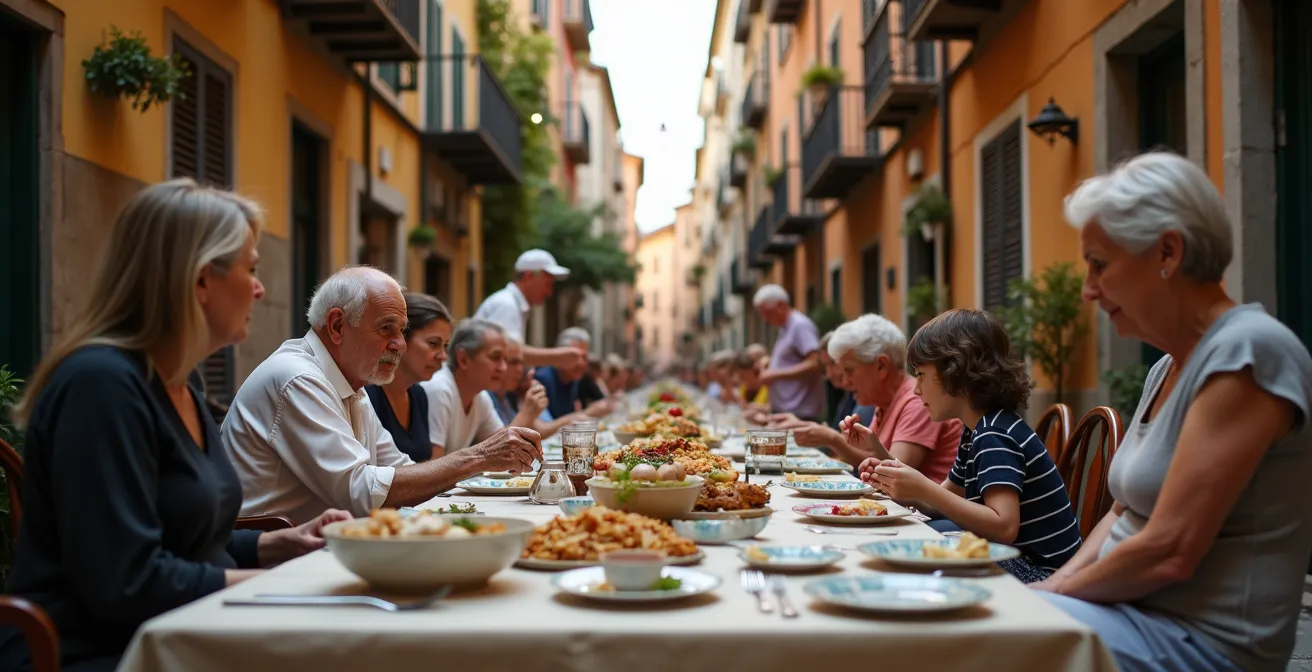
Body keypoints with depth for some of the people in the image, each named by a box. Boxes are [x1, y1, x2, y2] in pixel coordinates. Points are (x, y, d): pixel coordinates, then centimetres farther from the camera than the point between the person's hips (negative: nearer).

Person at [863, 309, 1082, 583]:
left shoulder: (994, 437, -21)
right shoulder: (977, 431, 11)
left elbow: (1004, 527, -32)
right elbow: (948, 497, 19)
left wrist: (924, 490, -31)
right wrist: (891, 476, 4)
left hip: (1040, 575, -10)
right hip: (1013, 559, 10)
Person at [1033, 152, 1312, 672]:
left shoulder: (1247, 352, -18)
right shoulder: (1168, 368, 11)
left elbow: (1169, 552, -22)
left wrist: (1055, 593, -8)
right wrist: (1054, 585, 0)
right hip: (1137, 610, 8)